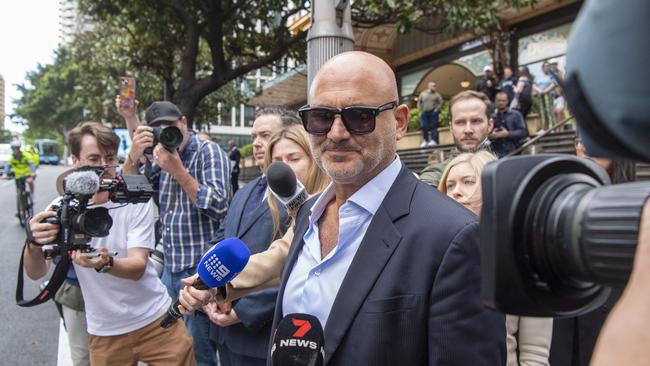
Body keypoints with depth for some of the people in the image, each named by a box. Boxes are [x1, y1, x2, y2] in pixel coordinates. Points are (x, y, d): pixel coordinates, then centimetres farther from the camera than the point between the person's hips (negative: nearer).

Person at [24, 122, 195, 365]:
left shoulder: (136, 200, -10)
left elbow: (138, 267, -19)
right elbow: (36, 273, -15)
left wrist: (105, 263, -40)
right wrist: (35, 244, -37)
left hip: (156, 319, -1)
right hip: (104, 333, 1)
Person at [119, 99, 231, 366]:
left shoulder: (208, 151, -9)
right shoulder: (162, 155, 11)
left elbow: (218, 207, -20)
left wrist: (178, 170, -23)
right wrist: (135, 152, -8)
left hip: (201, 270, -7)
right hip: (170, 268, 7)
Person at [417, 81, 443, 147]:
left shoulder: (436, 94, 4)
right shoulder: (423, 94, 7)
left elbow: (440, 102, 3)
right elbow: (419, 102, 13)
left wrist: (437, 109, -6)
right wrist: (420, 110, 4)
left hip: (433, 113, -2)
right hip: (424, 113, 2)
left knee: (433, 126, -5)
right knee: (424, 127, -1)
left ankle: (434, 140, -4)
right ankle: (425, 141, 8)